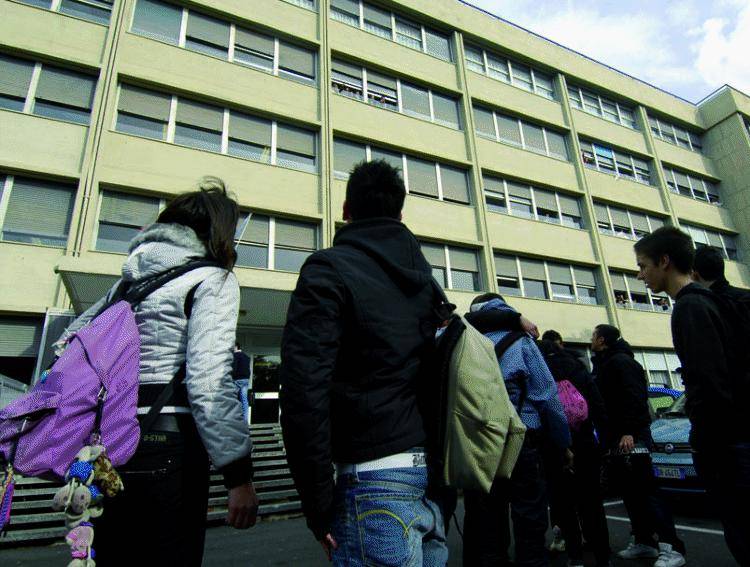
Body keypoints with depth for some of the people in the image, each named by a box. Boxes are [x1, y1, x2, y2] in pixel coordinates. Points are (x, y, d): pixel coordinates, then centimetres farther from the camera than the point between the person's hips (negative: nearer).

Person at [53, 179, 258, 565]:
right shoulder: (213, 278, -6)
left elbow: (68, 347, 19)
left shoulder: (131, 278, 17)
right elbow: (209, 379, -17)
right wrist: (239, 475, -15)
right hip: (164, 444, -7)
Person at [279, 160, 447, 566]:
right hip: (436, 473, 7)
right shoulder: (425, 276, 11)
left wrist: (318, 505, -10)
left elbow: (304, 390, -18)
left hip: (376, 477, -7)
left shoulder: (329, 269, -9)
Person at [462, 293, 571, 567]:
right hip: (520, 443, -3)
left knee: (487, 526, 12)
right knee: (529, 523, 8)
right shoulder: (520, 341, -2)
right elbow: (547, 395, -6)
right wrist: (563, 442, 4)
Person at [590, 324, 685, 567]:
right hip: (618, 437, 10)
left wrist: (629, 431, -26)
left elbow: (633, 396, -20)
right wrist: (608, 437, 19)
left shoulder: (620, 361, -10)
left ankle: (672, 547, -4)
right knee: (629, 491, 11)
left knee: (645, 489, -9)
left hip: (632, 437, -10)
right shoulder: (604, 365, 20)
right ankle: (643, 541, 18)